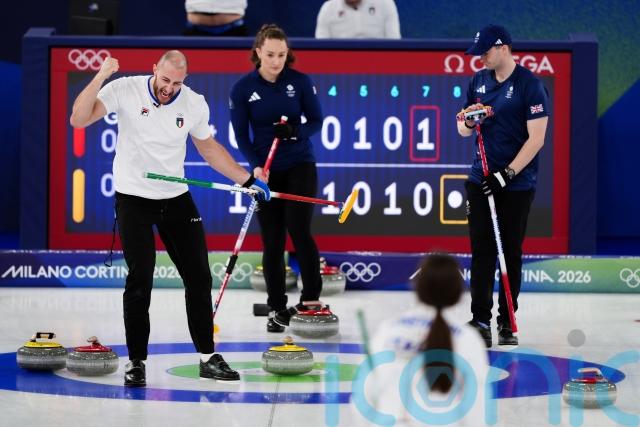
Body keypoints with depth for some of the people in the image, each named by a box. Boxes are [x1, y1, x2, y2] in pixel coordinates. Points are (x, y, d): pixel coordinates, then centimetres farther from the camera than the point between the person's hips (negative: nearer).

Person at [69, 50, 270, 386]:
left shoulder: (194, 104, -4)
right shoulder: (125, 90, -13)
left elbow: (209, 148, 12)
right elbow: (79, 119, -20)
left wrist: (248, 180, 9)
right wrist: (101, 77, -29)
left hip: (176, 199, 4)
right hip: (133, 198, -4)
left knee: (199, 276, 4)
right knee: (140, 279, -9)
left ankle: (207, 357, 15)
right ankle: (136, 361, 3)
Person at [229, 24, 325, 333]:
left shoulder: (300, 82, -6)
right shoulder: (242, 89, -6)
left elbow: (316, 121, -1)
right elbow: (241, 135, -4)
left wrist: (295, 132, -22)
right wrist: (255, 165, -20)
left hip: (300, 165, -1)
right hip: (266, 170, 1)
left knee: (299, 230, -15)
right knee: (272, 241, 0)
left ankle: (311, 298, 0)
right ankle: (277, 309, 10)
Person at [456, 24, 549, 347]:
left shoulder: (530, 85, -10)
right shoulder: (478, 82, 9)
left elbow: (536, 138, -14)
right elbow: (463, 130, 15)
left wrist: (507, 174, -18)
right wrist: (468, 120, -9)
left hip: (517, 184, -4)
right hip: (481, 180, 4)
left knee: (511, 253, 4)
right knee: (482, 251, 0)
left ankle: (507, 322, 12)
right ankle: (480, 321, 1)